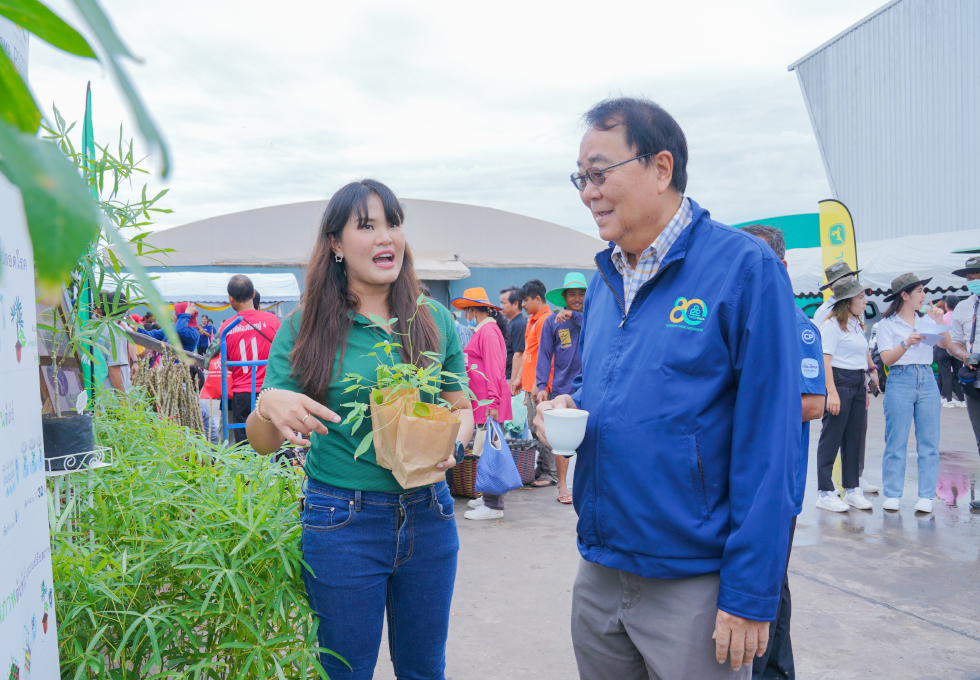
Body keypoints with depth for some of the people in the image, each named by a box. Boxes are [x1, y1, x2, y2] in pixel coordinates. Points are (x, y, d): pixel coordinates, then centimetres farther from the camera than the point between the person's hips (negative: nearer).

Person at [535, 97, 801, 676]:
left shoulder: (745, 267, -14)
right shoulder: (604, 281, 7)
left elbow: (769, 440, -17)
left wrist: (751, 595, -17)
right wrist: (568, 405, -2)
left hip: (695, 583, -6)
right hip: (599, 571, 7)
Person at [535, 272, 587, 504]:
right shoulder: (552, 322, 3)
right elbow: (545, 355, 3)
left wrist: (574, 316, -15)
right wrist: (542, 385, -5)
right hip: (562, 388, -1)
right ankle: (562, 486, 13)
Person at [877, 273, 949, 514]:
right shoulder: (887, 324, 1)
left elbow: (946, 345, 6)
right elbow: (887, 359, -7)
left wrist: (940, 323, -7)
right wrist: (907, 343, -22)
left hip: (927, 381, 4)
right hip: (900, 381, -4)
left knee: (929, 441, 3)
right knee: (896, 442, -2)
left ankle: (926, 496, 10)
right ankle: (892, 495, 7)